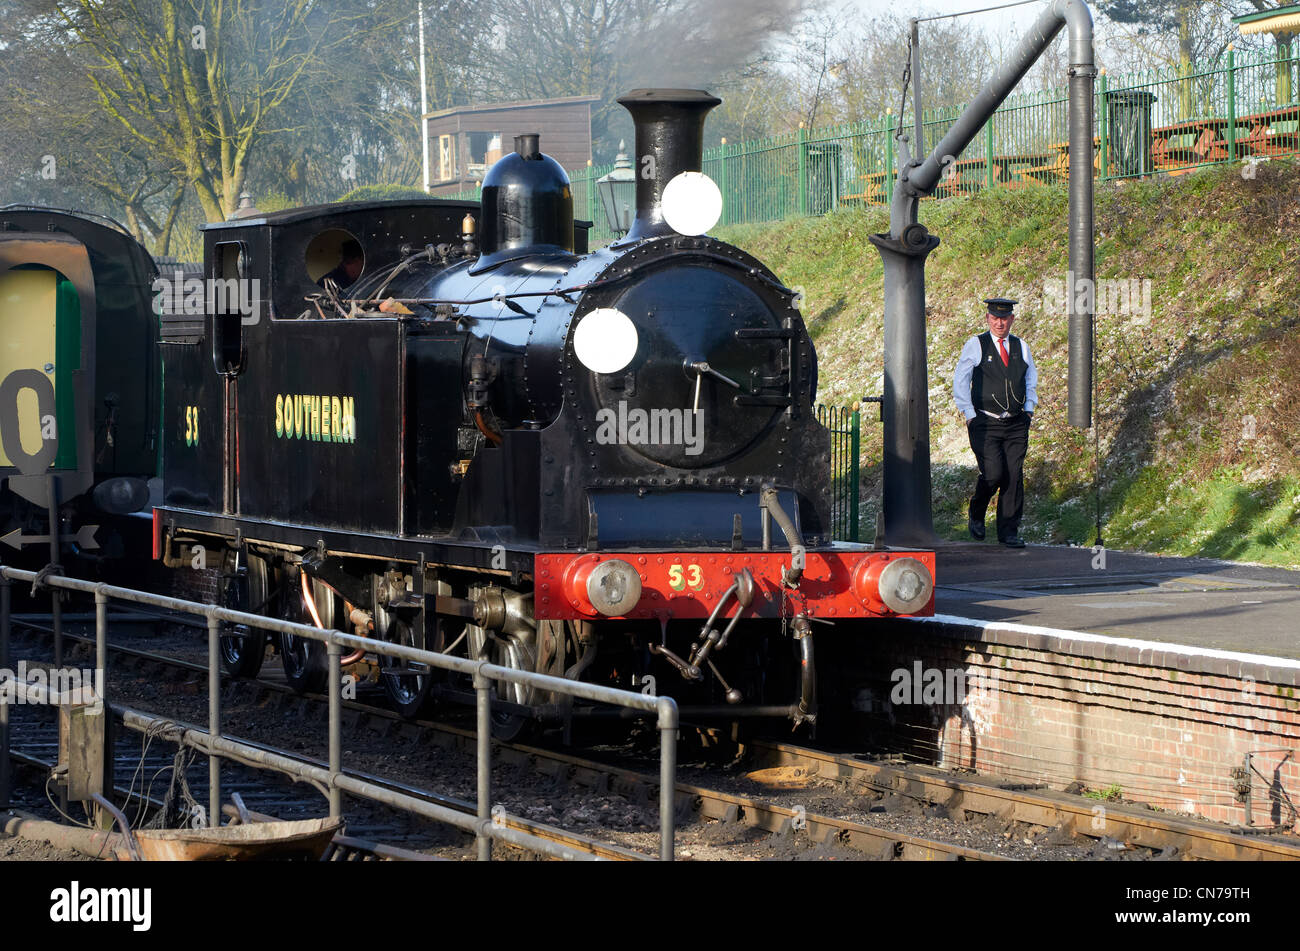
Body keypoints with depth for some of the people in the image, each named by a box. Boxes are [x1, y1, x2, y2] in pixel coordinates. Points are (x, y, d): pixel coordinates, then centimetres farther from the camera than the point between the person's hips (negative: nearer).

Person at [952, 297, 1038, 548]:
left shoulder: (1021, 347, 12)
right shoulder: (975, 346, 1)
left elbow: (1031, 380, 24)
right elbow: (960, 382, 2)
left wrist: (1029, 409, 11)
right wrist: (969, 414, -5)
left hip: (1017, 424, 4)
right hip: (985, 424, -4)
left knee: (1014, 477, -3)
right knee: (993, 474, -15)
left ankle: (1009, 532, 5)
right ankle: (976, 514, 12)